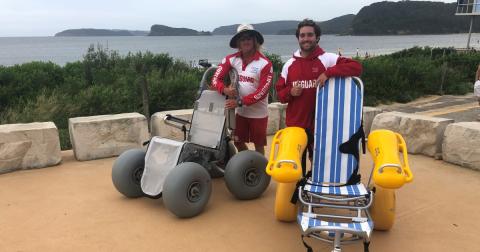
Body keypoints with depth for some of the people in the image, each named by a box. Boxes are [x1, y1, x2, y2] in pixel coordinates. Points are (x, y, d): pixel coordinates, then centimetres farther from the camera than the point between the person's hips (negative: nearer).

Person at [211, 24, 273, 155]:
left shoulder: (265, 63, -13)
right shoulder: (231, 59, -2)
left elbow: (262, 91, -17)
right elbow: (216, 78, -5)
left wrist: (240, 102, -24)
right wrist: (224, 89, -28)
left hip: (258, 113, -4)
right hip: (240, 112, 4)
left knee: (259, 145, 9)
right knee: (238, 142, 16)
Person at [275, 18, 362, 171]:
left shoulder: (328, 59, -4)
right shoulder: (289, 64, 7)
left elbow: (356, 67, -15)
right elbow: (280, 93, 11)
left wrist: (328, 73, -25)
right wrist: (290, 92, -12)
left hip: (320, 124, -3)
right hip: (294, 124, 3)